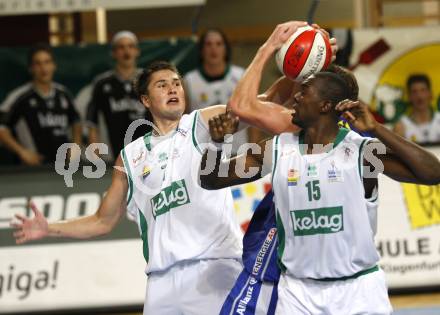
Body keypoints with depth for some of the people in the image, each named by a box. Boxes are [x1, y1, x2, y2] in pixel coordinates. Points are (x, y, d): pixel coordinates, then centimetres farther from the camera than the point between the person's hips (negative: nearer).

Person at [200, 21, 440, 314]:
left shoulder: (361, 150, -7)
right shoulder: (276, 150, 3)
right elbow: (210, 180, 9)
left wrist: (375, 128, -21)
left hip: (359, 289, -2)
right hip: (299, 290, 2)